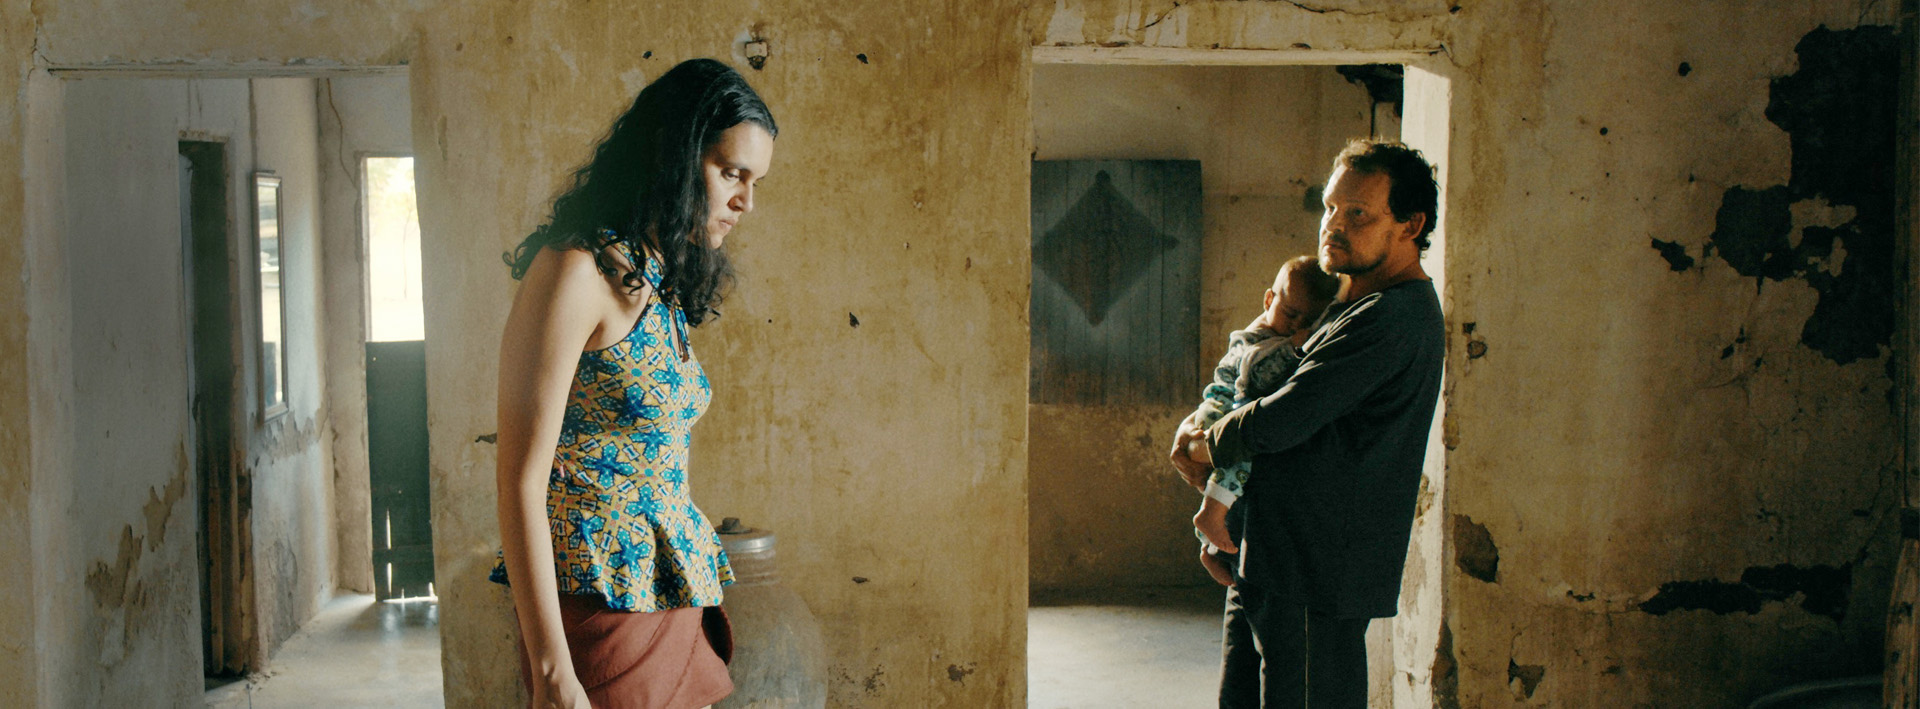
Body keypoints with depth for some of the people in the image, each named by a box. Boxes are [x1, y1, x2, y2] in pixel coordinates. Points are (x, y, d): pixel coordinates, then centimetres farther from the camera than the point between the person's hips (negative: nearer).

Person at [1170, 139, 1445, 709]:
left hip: (1317, 579, -10)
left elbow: (1282, 422, -23)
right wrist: (1202, 430, 6)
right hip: (1270, 566, 10)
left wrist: (1205, 446, -3)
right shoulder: (1355, 306, 17)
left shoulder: (1390, 319, -18)